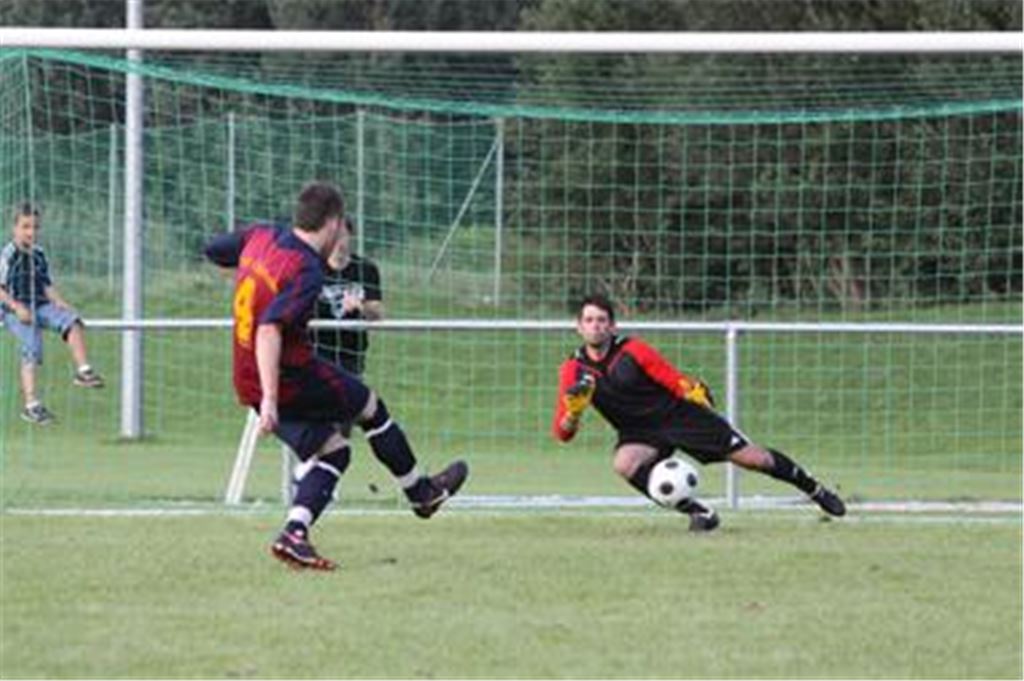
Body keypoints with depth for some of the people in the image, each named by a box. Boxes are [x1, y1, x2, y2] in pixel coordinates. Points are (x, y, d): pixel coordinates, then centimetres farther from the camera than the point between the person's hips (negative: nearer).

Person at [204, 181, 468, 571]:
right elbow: (269, 329, -32)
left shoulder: (261, 238, 2)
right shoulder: (306, 272, -22)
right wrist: (270, 399, -35)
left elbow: (214, 250, 19)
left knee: (332, 449, 15)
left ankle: (294, 533, -2)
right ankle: (421, 492, 31)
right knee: (370, 407, 15)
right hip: (293, 378, -8)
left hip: (248, 381, 8)